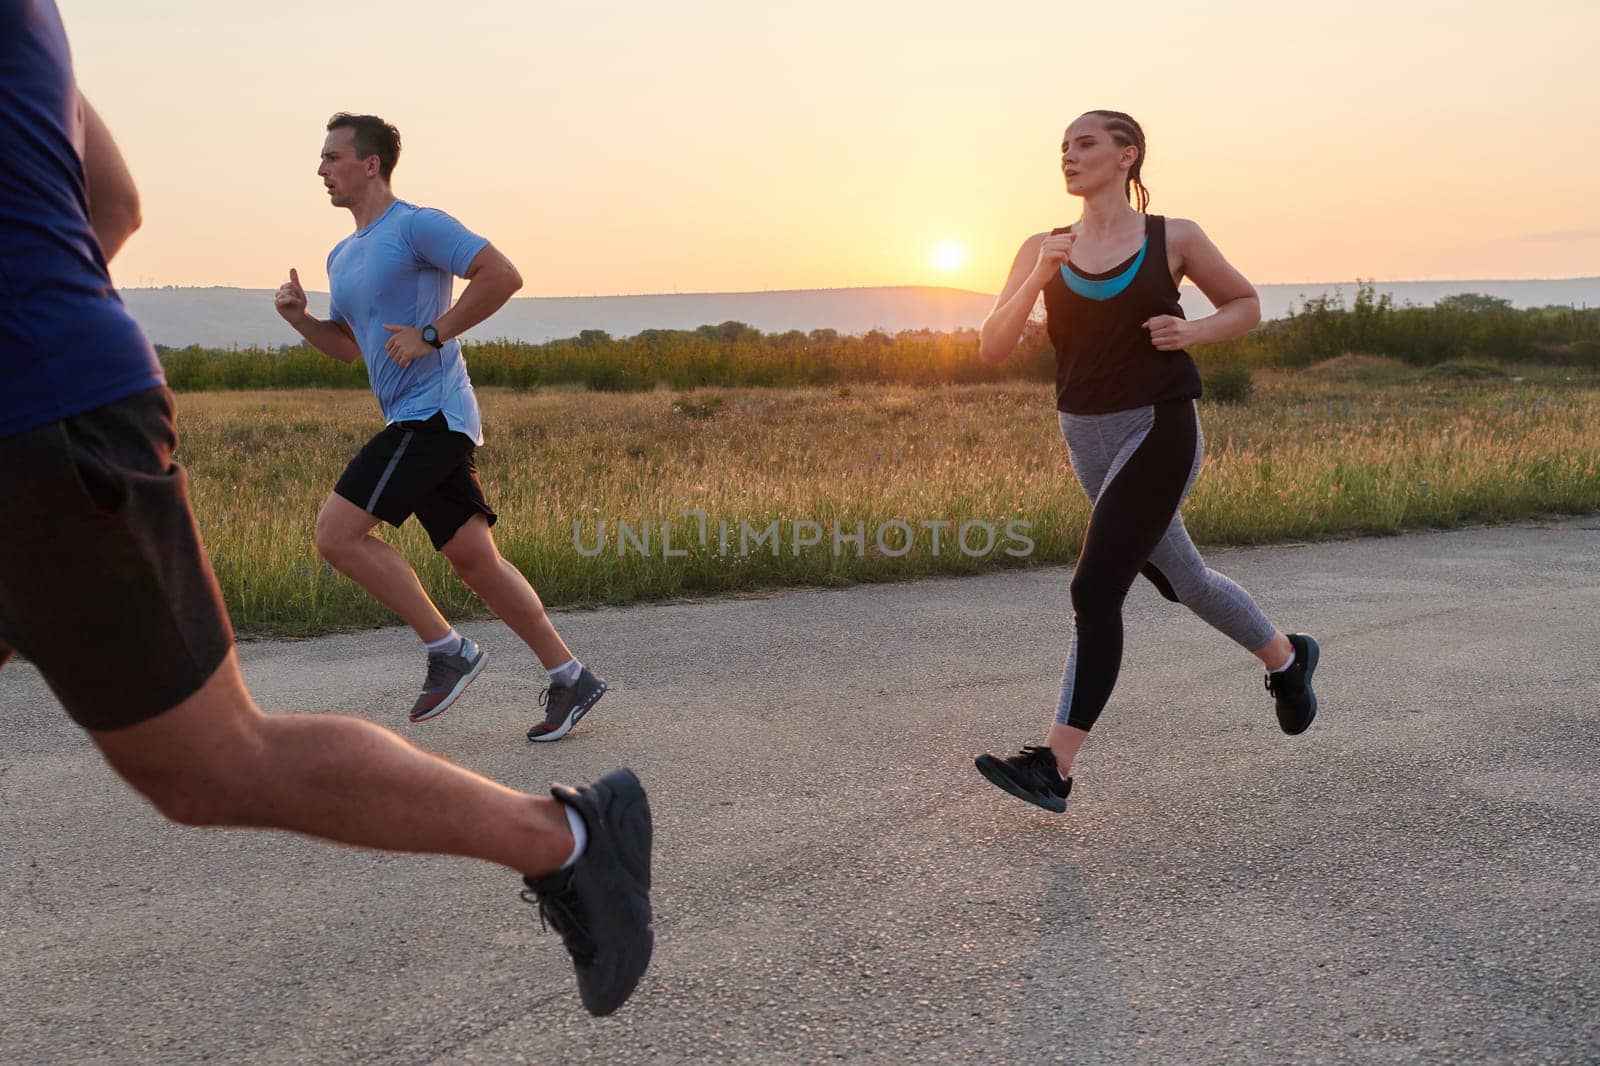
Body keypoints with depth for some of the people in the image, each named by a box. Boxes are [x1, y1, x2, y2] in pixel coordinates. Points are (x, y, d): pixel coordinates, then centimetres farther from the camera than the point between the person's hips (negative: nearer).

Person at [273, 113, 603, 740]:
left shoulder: (417, 226, -7)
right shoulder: (341, 257, 21)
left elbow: (503, 275, -16)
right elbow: (347, 347, 29)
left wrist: (430, 335, -17)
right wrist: (297, 316, 11)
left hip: (432, 414, -9)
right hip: (415, 423, 9)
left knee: (336, 533, -12)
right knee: (475, 559, 6)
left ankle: (449, 650, -3)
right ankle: (570, 677, 12)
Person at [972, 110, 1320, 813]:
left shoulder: (1173, 240, -1)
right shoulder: (1042, 251, 6)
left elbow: (1246, 305, 12)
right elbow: (992, 349, -4)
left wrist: (1192, 331, -8)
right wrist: (1039, 276, -17)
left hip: (1158, 430, -5)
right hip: (1085, 437, 5)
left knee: (1095, 590, -15)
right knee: (1181, 578, 20)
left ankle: (1054, 767, -10)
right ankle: (1286, 658, 47)